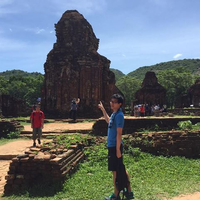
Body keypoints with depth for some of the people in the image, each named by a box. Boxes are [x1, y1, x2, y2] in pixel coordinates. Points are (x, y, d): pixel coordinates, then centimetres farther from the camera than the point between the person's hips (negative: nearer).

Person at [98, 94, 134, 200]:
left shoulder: (119, 115, -19)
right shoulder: (114, 114, 9)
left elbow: (119, 133, -21)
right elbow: (108, 121, 31)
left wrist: (118, 149, -21)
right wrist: (103, 110, 29)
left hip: (115, 146, -10)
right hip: (112, 146, 10)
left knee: (115, 171, 2)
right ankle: (128, 191, 28)